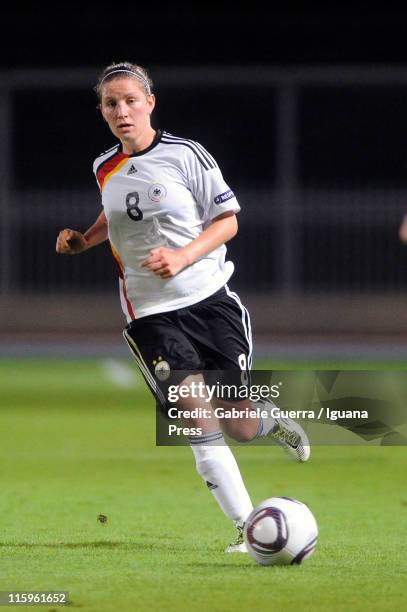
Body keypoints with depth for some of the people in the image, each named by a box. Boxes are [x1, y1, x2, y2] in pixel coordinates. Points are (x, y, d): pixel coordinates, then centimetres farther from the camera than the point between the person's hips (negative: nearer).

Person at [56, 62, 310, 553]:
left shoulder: (185, 155, -6)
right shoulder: (105, 168, 6)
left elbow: (227, 220, -2)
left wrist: (183, 257, -17)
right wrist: (83, 241, 8)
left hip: (211, 300, -2)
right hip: (151, 314, 2)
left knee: (240, 429, 2)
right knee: (198, 421, -17)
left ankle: (273, 423, 40)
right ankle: (246, 525, -11)